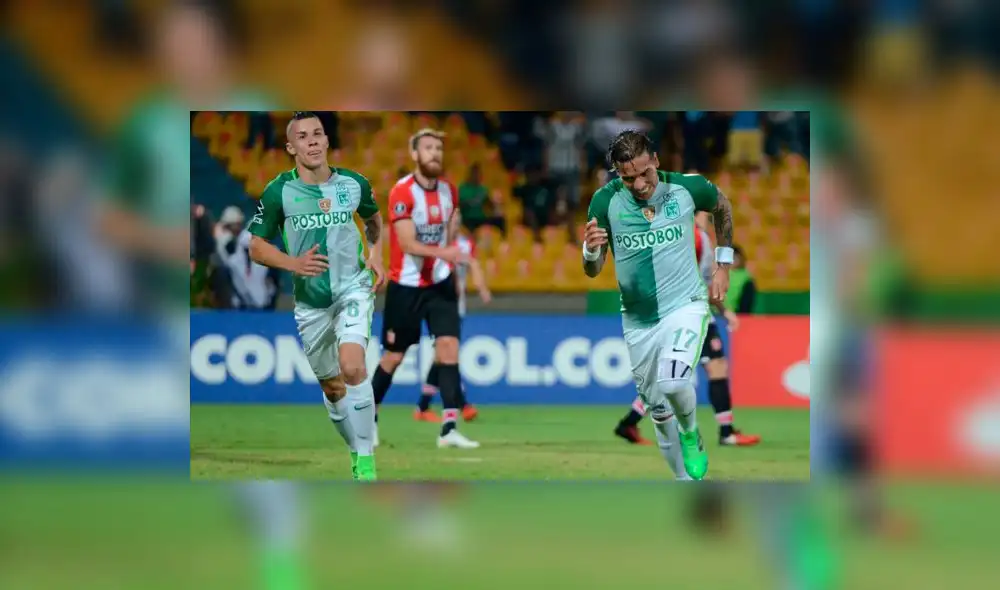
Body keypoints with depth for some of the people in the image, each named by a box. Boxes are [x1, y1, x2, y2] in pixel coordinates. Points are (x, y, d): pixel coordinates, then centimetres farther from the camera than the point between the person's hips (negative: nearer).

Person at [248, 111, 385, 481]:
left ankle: (367, 462, -20)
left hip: (353, 289, -1)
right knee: (332, 388, 10)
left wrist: (376, 254, 2)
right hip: (310, 302, 1)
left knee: (352, 366, -25)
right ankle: (356, 452, 34)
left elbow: (373, 218, 19)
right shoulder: (278, 192, -9)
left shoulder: (354, 184, -3)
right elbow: (256, 247, -3)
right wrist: (294, 263, -20)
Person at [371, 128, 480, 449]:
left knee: (448, 346, -10)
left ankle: (449, 428, -13)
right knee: (394, 355, 6)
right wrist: (443, 253, -38)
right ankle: (368, 417, 28)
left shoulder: (448, 190, 1)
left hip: (439, 283, 4)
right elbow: (408, 244, -25)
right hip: (405, 286, -4)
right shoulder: (402, 193, -17)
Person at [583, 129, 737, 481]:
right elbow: (592, 271, -7)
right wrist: (590, 250, -30)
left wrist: (723, 265, 11)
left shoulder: (687, 188, -12)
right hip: (638, 320, 3)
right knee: (658, 410, 11)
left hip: (685, 306, -3)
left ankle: (691, 434, 4)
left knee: (673, 383, -28)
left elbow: (722, 207, 13)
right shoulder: (606, 201, -12)